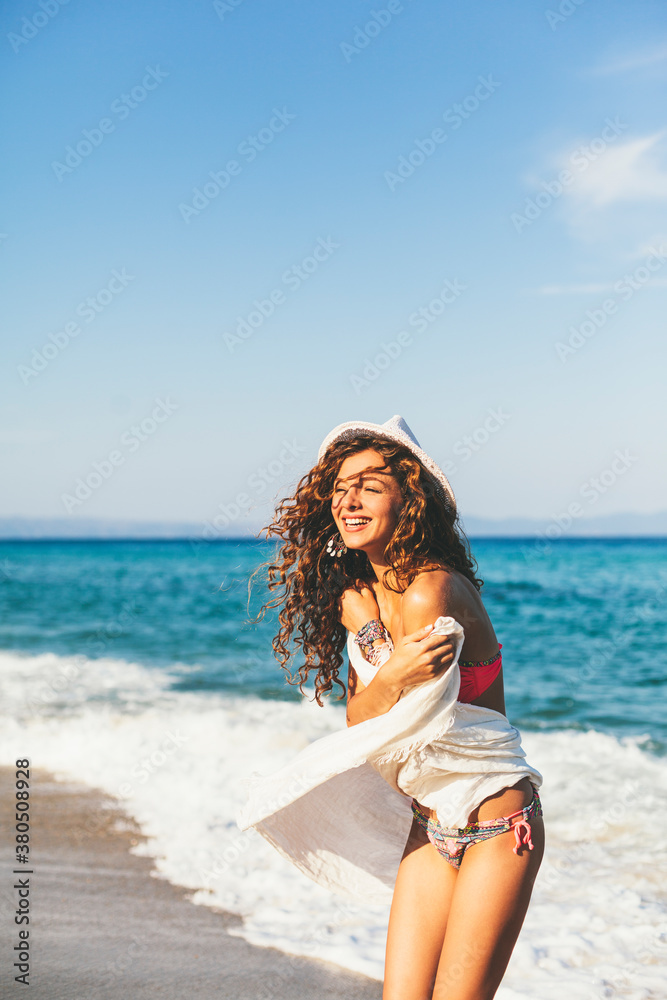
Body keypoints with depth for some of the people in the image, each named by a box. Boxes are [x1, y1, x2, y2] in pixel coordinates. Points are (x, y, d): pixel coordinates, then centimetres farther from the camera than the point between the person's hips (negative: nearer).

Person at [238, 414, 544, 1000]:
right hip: (430, 830, 7)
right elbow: (357, 719, -4)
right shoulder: (353, 597, 3)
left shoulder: (433, 592, -21)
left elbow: (407, 726, -15)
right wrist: (391, 677, -20)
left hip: (498, 825, -7)